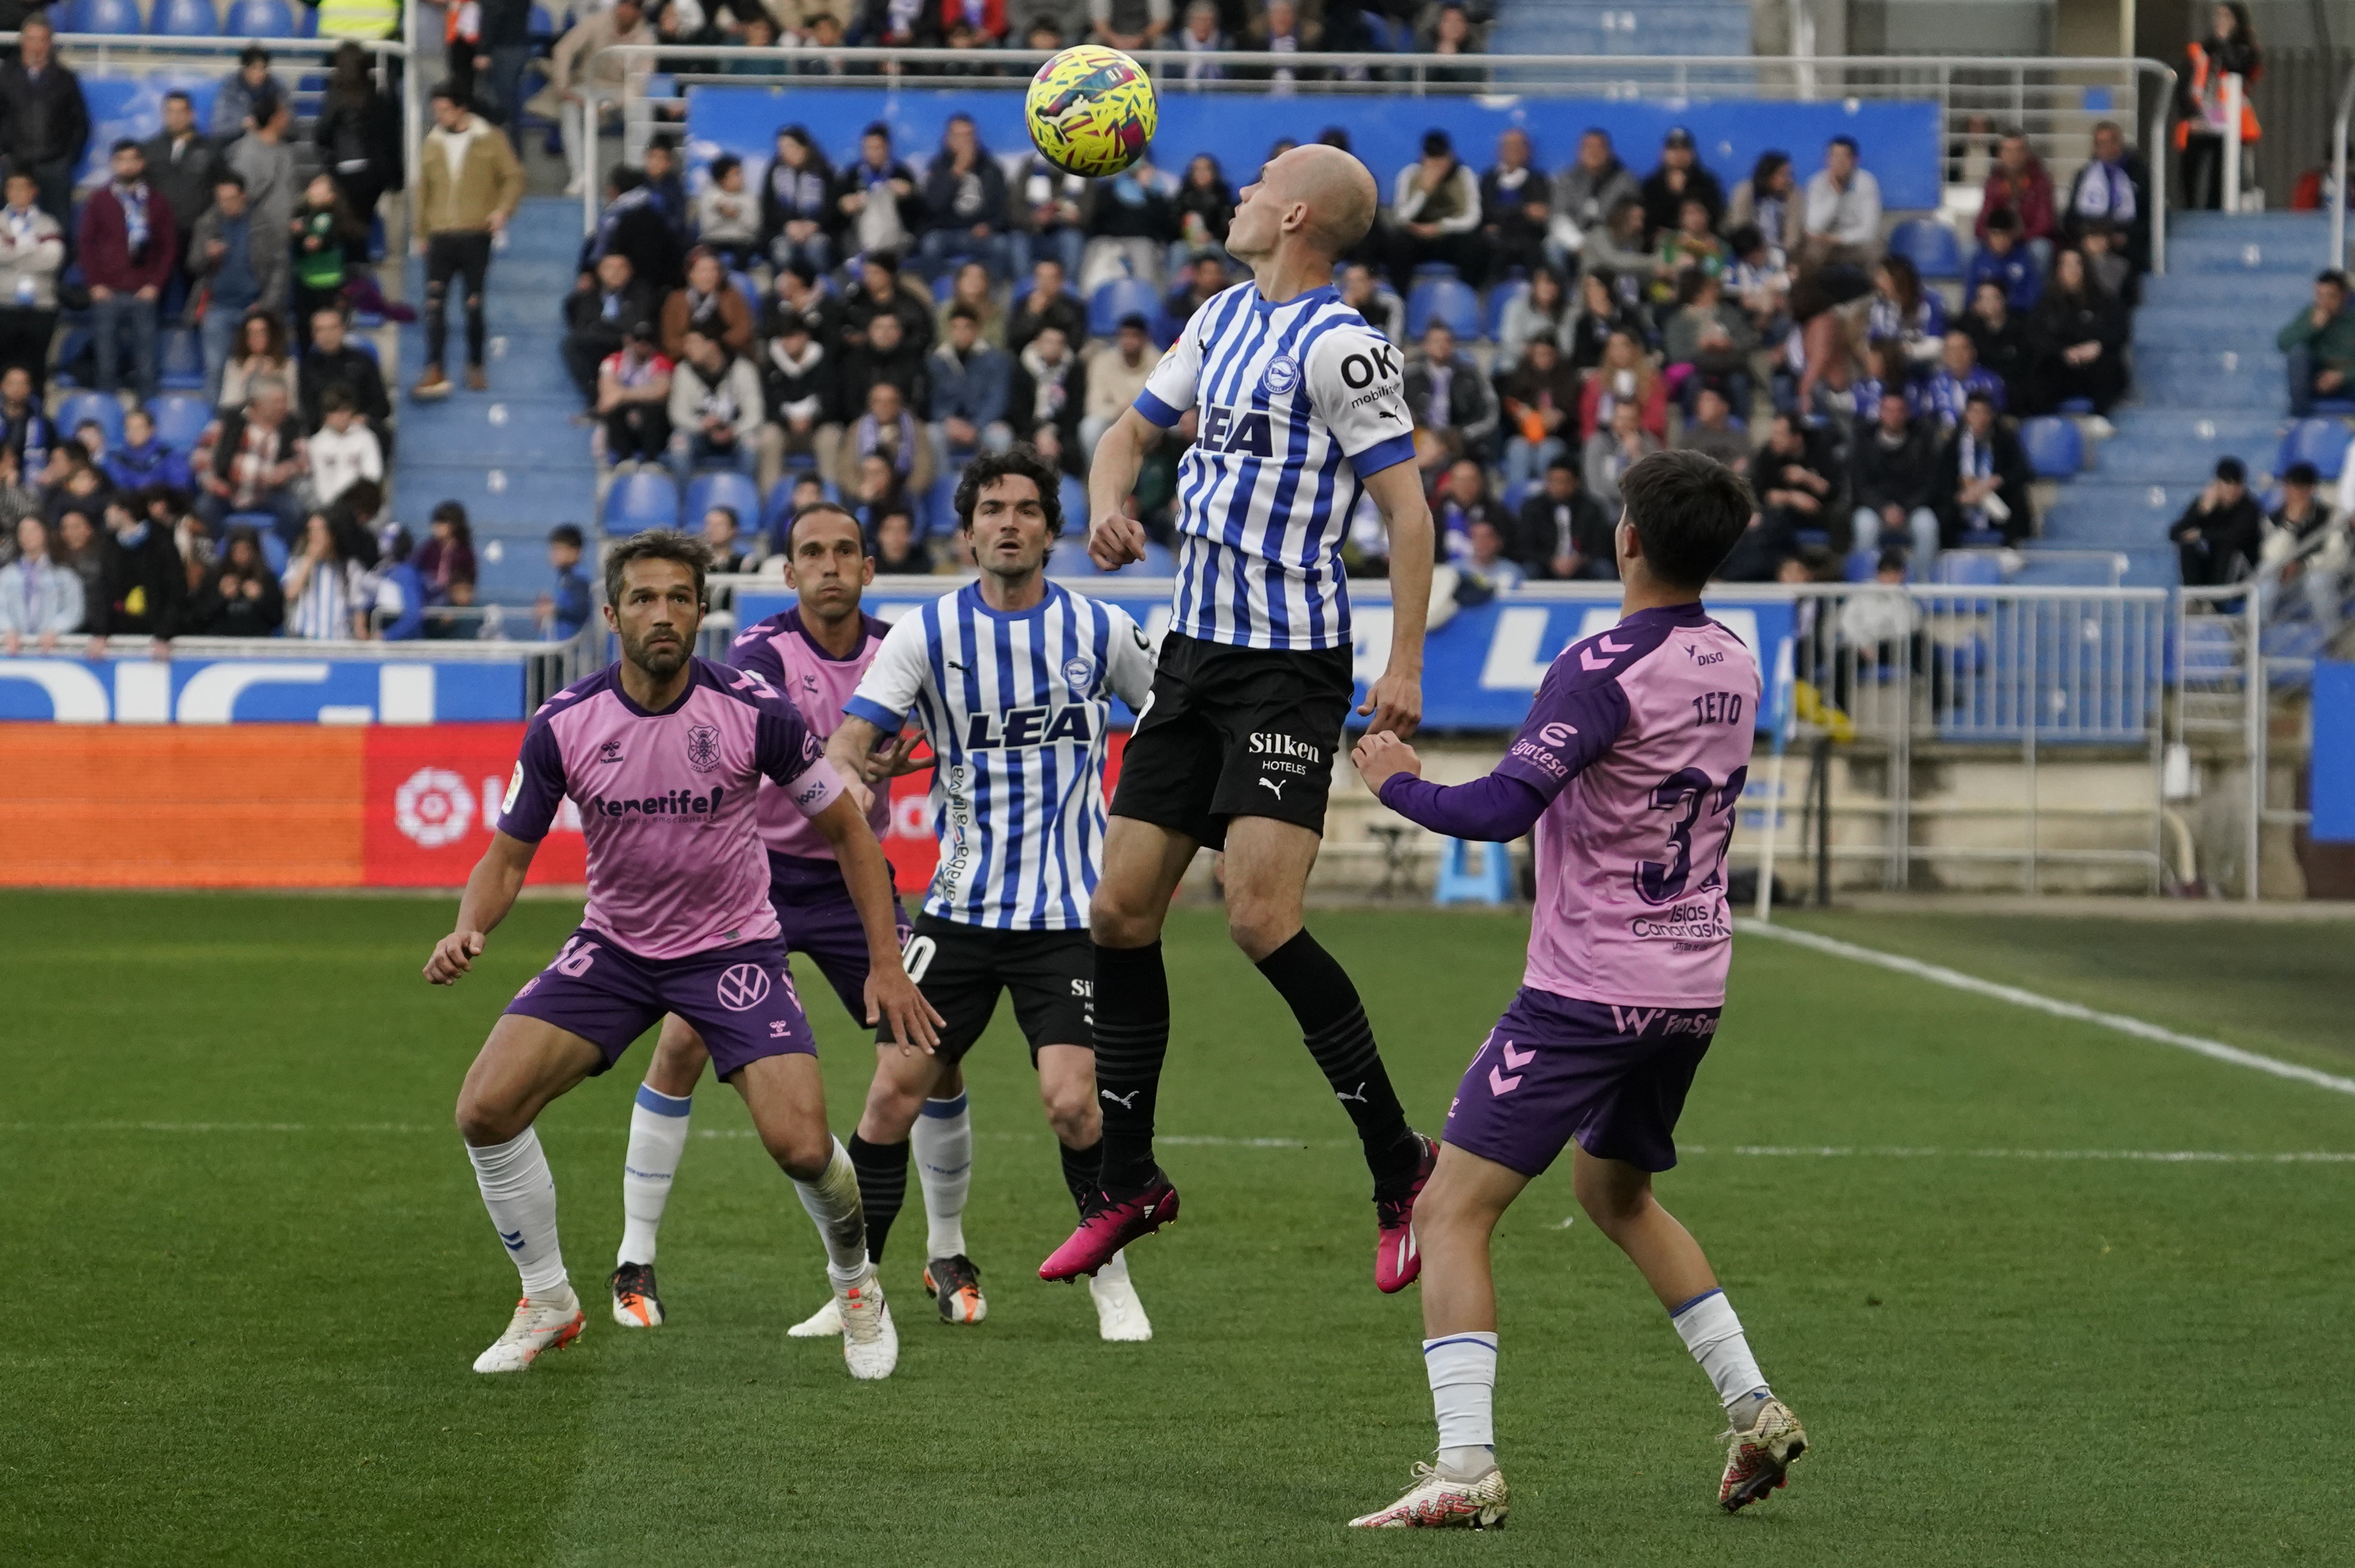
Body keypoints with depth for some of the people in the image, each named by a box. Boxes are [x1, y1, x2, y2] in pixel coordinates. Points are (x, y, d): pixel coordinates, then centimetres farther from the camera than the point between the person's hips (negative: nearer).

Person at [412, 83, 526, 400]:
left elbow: (514, 177, 2)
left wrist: (503, 209, -14)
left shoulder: (490, 141, 1)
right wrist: (421, 232, 16)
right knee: (434, 304, -9)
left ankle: (476, 367, 17)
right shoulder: (432, 144, 11)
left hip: (476, 235, -2)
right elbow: (423, 190, 17)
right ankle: (434, 372, -10)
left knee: (475, 305, 3)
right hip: (440, 237, 2)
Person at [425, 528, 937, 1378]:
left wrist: (886, 963, -7)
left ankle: (855, 1282, 14)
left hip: (733, 948, -2)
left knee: (800, 1143, -20)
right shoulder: (563, 725, -12)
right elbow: (509, 855, -2)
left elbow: (846, 828, -3)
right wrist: (469, 930, -23)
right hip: (613, 947, 2)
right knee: (485, 1109, -14)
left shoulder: (755, 710, -16)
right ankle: (548, 1303, 9)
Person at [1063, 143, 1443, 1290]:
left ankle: (1401, 1170, -7)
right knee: (1121, 909, 6)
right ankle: (1128, 1185, 17)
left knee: (1260, 918, -19)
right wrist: (1107, 504, 1)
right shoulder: (1223, 317, 13)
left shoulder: (1338, 345, -12)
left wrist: (1405, 661, -22)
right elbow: (1134, 429, 24)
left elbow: (1407, 505, -14)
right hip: (1196, 650, 9)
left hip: (1290, 667, -8)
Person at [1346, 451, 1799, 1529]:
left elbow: (1500, 810, -25)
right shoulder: (1735, 667, 6)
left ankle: (1466, 1468, -20)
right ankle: (1752, 1408, 24)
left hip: (1587, 993, -8)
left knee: (1451, 1210, -7)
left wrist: (1394, 781, -8)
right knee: (1615, 1191, 30)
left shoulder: (1605, 668, -18)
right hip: (1692, 984, 8)